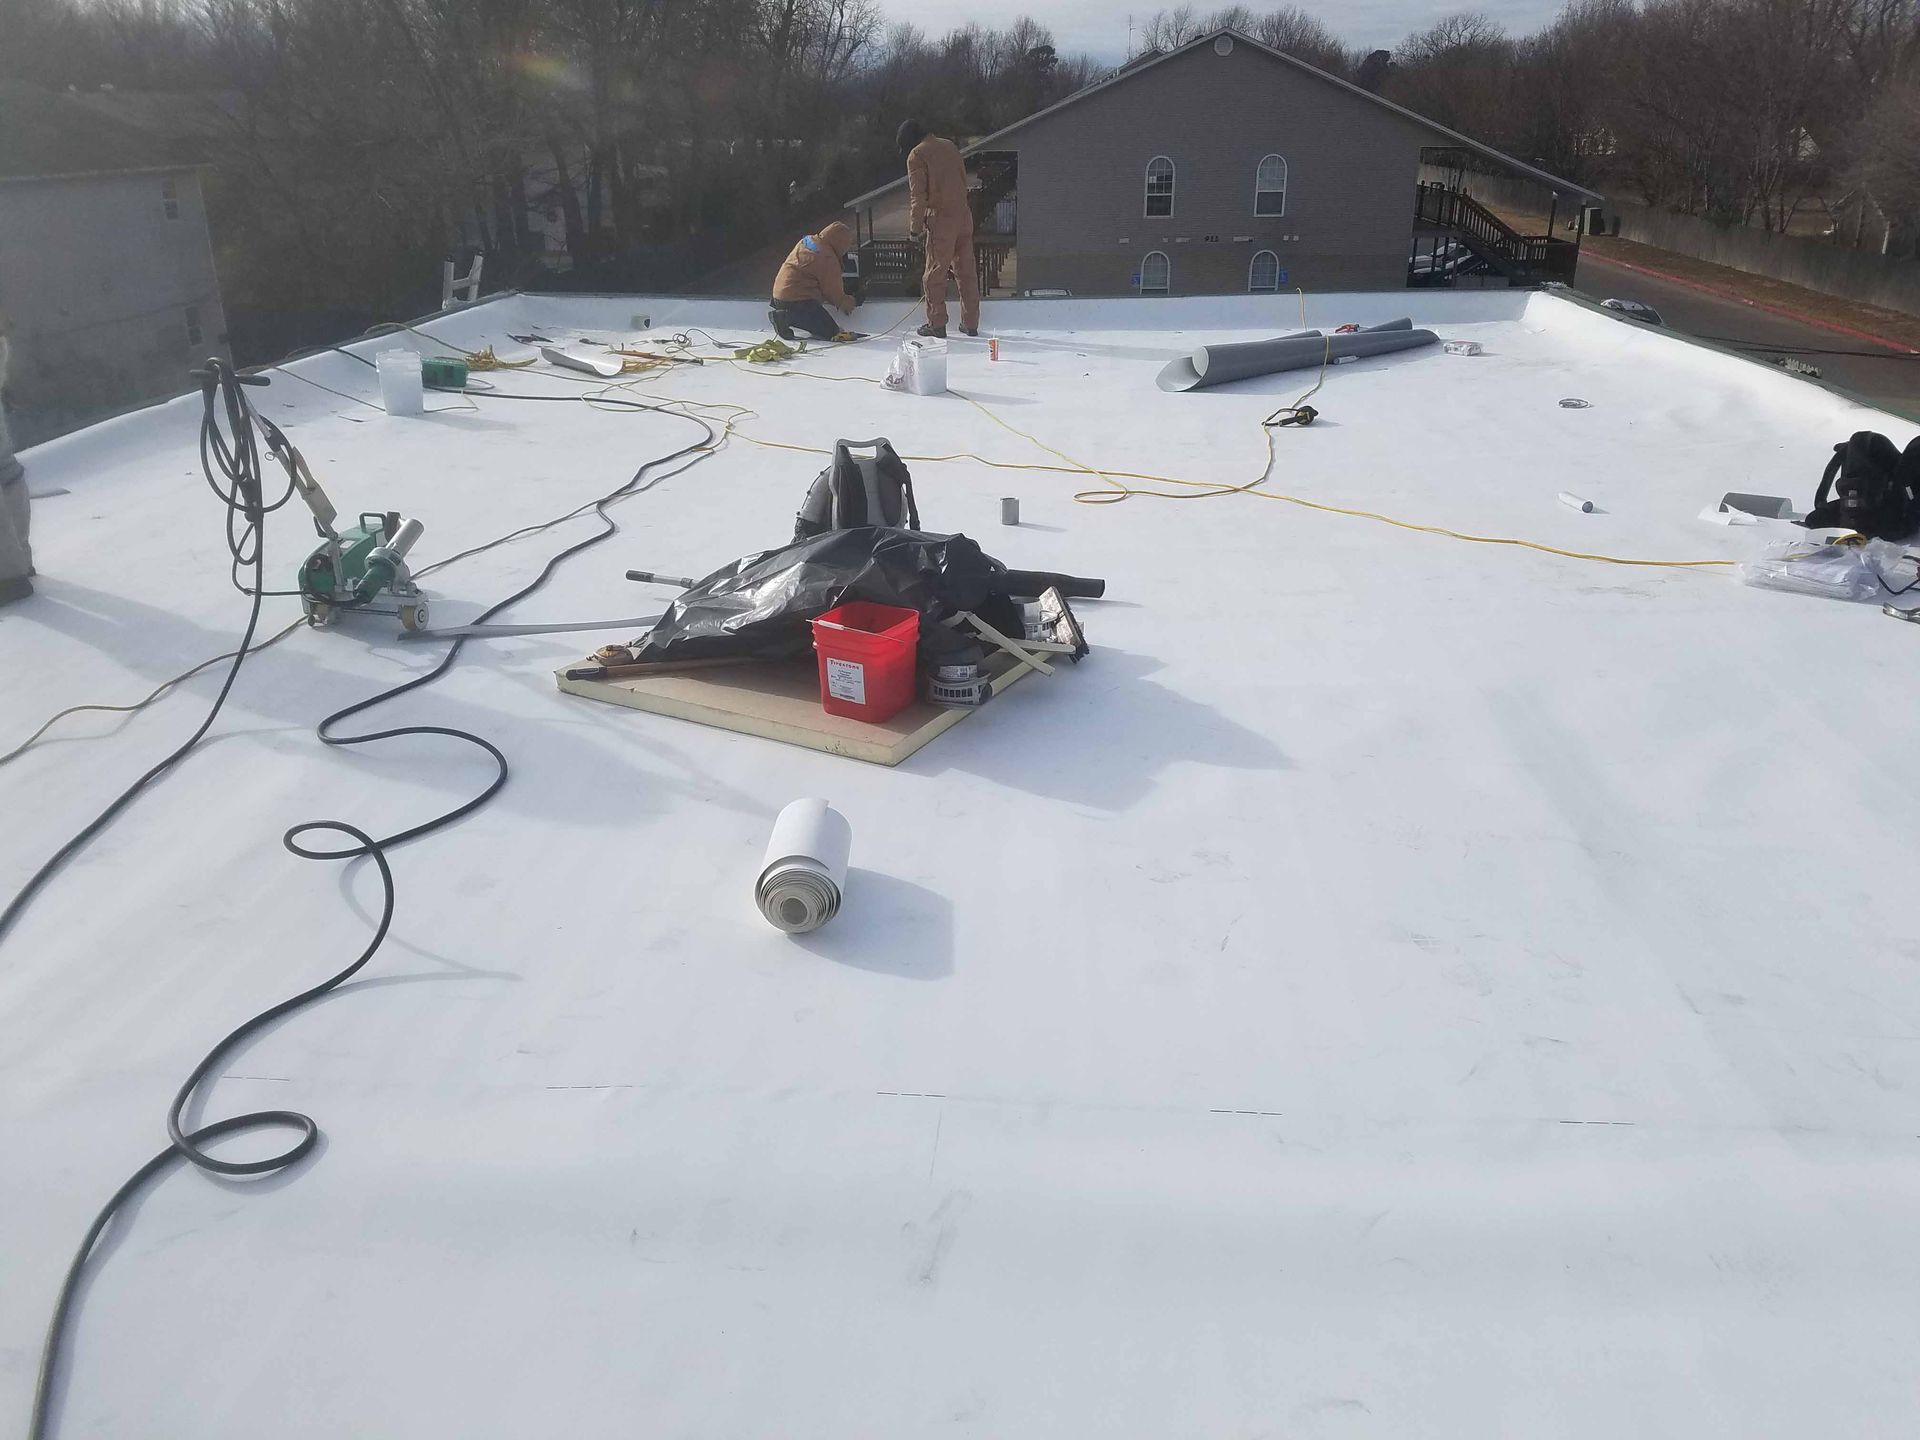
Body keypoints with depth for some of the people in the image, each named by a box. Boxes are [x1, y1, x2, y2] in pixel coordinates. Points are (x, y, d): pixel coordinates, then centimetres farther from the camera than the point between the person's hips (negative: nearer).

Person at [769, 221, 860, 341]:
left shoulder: (808, 240, 13)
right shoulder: (828, 259, -15)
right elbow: (833, 291, -7)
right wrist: (849, 303, 14)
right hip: (797, 300, -10)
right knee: (830, 331, -11)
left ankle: (784, 315, 4)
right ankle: (786, 317, -14)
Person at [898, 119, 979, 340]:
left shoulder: (917, 155, -6)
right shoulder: (949, 146, 14)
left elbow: (917, 195, -11)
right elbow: (962, 180, 17)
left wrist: (915, 227, -6)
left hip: (940, 220, -6)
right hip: (964, 215, 6)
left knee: (935, 274, 3)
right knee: (967, 272, 11)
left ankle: (937, 324, 5)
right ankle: (970, 323, 15)